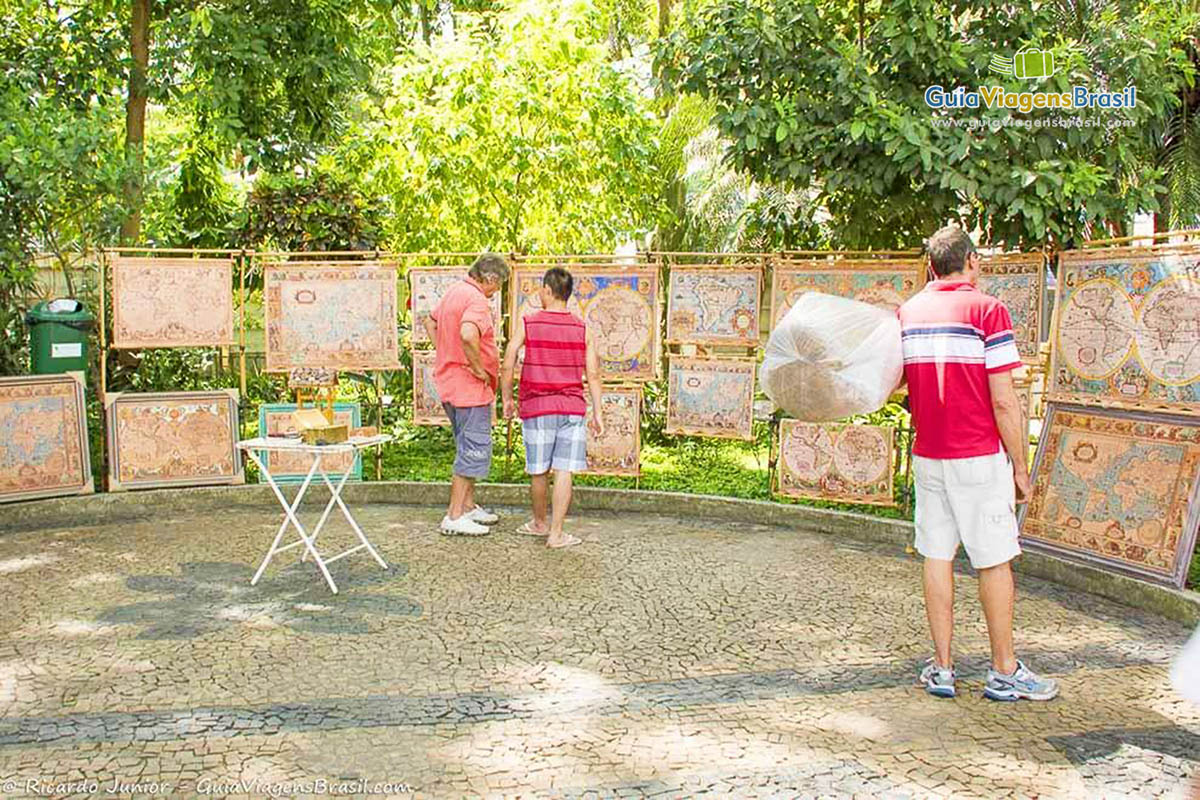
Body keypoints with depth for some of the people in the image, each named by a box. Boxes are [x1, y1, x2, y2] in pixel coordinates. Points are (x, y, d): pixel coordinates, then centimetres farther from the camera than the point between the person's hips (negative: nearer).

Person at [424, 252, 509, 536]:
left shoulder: (453, 292, 12)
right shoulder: (477, 300, -19)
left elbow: (430, 323, 26)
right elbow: (468, 335, -37)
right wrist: (479, 369, -24)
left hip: (449, 382, 10)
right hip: (470, 386, -10)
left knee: (468, 447, 19)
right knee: (474, 451, -4)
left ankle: (468, 506, 29)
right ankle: (455, 517, -1)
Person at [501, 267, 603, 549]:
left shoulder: (528, 324, -4)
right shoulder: (582, 328, 0)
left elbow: (507, 366, -4)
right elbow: (593, 374, -1)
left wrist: (507, 399, 9)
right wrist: (597, 413, 3)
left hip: (536, 407, 0)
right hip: (572, 407, 0)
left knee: (539, 470, 13)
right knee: (564, 470, 0)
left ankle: (540, 523, 31)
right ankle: (556, 533, 0)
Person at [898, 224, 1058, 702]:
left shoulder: (907, 312, 7)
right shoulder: (987, 310, -10)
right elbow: (1003, 401, -13)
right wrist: (1021, 465, -5)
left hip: (927, 456, 5)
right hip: (979, 457, -5)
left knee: (937, 558, 10)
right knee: (994, 561, 5)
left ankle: (942, 668, 14)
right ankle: (1004, 672, 14)